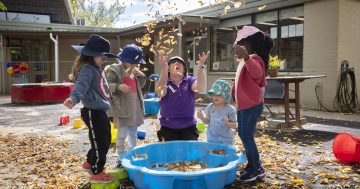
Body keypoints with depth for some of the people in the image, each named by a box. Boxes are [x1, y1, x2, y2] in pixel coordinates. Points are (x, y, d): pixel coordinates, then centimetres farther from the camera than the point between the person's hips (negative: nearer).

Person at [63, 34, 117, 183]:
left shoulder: (97, 69, 14)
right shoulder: (87, 69, -17)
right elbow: (81, 85, -37)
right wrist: (73, 98, -55)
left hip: (100, 111, 10)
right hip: (93, 112, -10)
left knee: (105, 141, 22)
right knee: (100, 143, 0)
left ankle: (90, 163, 42)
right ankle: (96, 173, 17)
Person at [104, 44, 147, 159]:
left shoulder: (134, 70, 14)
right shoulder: (114, 70, -10)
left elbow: (140, 86, 23)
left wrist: (141, 76, 4)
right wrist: (118, 87, -33)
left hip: (135, 108, 8)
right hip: (121, 109, -7)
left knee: (133, 134, 16)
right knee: (122, 134, -4)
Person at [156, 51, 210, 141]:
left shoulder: (189, 81, -1)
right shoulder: (164, 82, -4)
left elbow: (199, 87, -22)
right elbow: (160, 93, -27)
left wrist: (200, 66, -37)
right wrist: (164, 68, -40)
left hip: (188, 127, 1)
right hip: (168, 128, -1)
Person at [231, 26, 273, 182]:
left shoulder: (255, 59, -19)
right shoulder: (245, 61, 13)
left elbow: (257, 72, -46)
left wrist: (246, 57, -63)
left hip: (252, 106, -11)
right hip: (242, 105, 11)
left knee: (247, 136, -6)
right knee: (243, 135, 16)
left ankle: (258, 169, 8)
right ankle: (252, 165, 29)